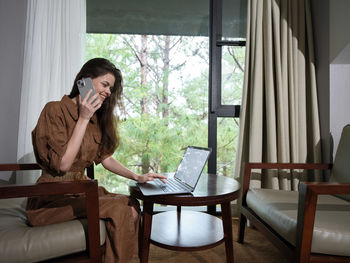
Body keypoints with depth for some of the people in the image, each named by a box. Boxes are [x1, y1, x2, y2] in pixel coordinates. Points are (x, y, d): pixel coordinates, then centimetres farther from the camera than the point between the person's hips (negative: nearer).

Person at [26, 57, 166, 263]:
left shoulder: (96, 117, 10)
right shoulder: (55, 110, -12)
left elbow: (105, 158, 13)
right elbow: (62, 164, -19)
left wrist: (137, 177, 2)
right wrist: (83, 119, -19)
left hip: (81, 188, 7)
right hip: (53, 195, -7)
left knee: (132, 205, -13)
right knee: (119, 210, -24)